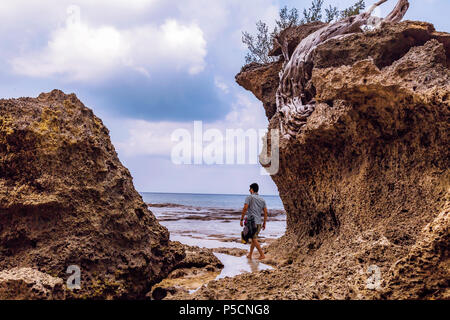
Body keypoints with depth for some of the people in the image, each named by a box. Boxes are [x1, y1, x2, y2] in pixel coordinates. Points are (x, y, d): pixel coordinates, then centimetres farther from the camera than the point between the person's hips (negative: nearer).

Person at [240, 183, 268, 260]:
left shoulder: (249, 197, -4)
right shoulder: (262, 200, 12)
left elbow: (245, 208, -14)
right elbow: (265, 212, 9)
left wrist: (241, 219, -9)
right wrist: (264, 223, 14)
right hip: (259, 222, 6)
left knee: (254, 239, -3)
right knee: (254, 238, 14)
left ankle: (262, 255, -8)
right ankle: (250, 255, 19)